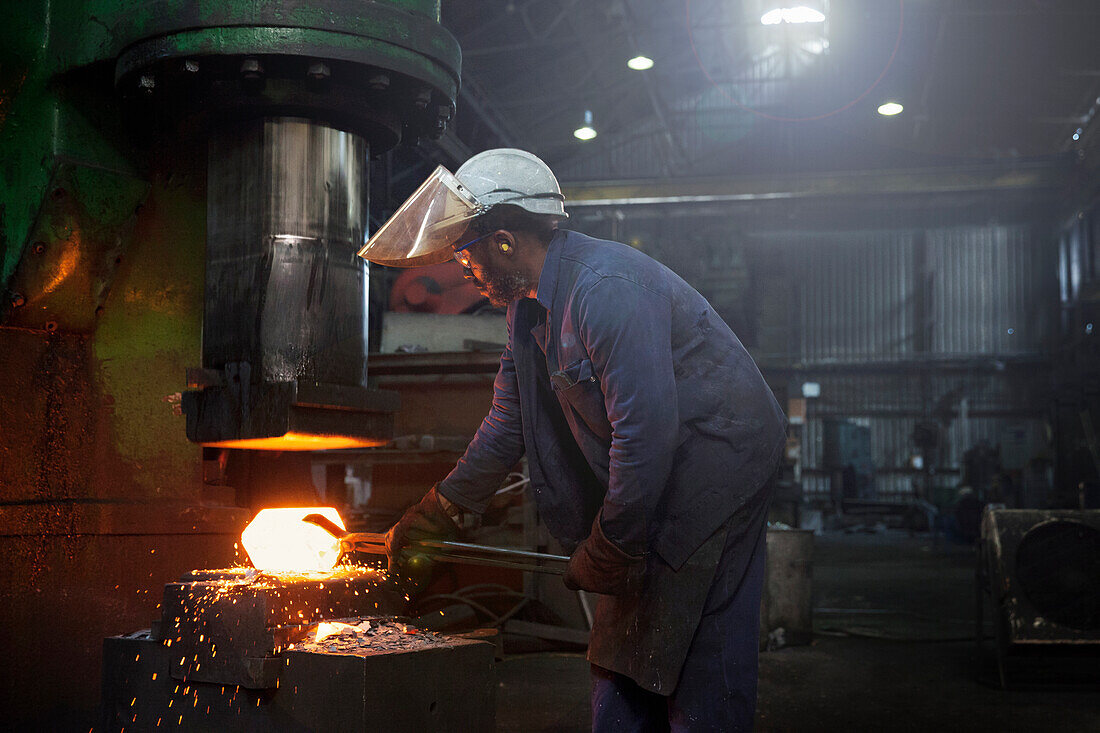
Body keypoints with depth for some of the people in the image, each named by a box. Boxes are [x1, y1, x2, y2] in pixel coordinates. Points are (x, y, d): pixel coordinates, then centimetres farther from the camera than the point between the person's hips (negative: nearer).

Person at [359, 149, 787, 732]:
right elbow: (508, 423, 17)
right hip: (656, 477, 9)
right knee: (621, 661, 10)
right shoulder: (528, 305, 8)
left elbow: (646, 431, -27)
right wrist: (432, 517, 18)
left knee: (700, 676, -7)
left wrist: (607, 551, -18)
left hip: (718, 460, -9)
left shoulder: (607, 287, -24)